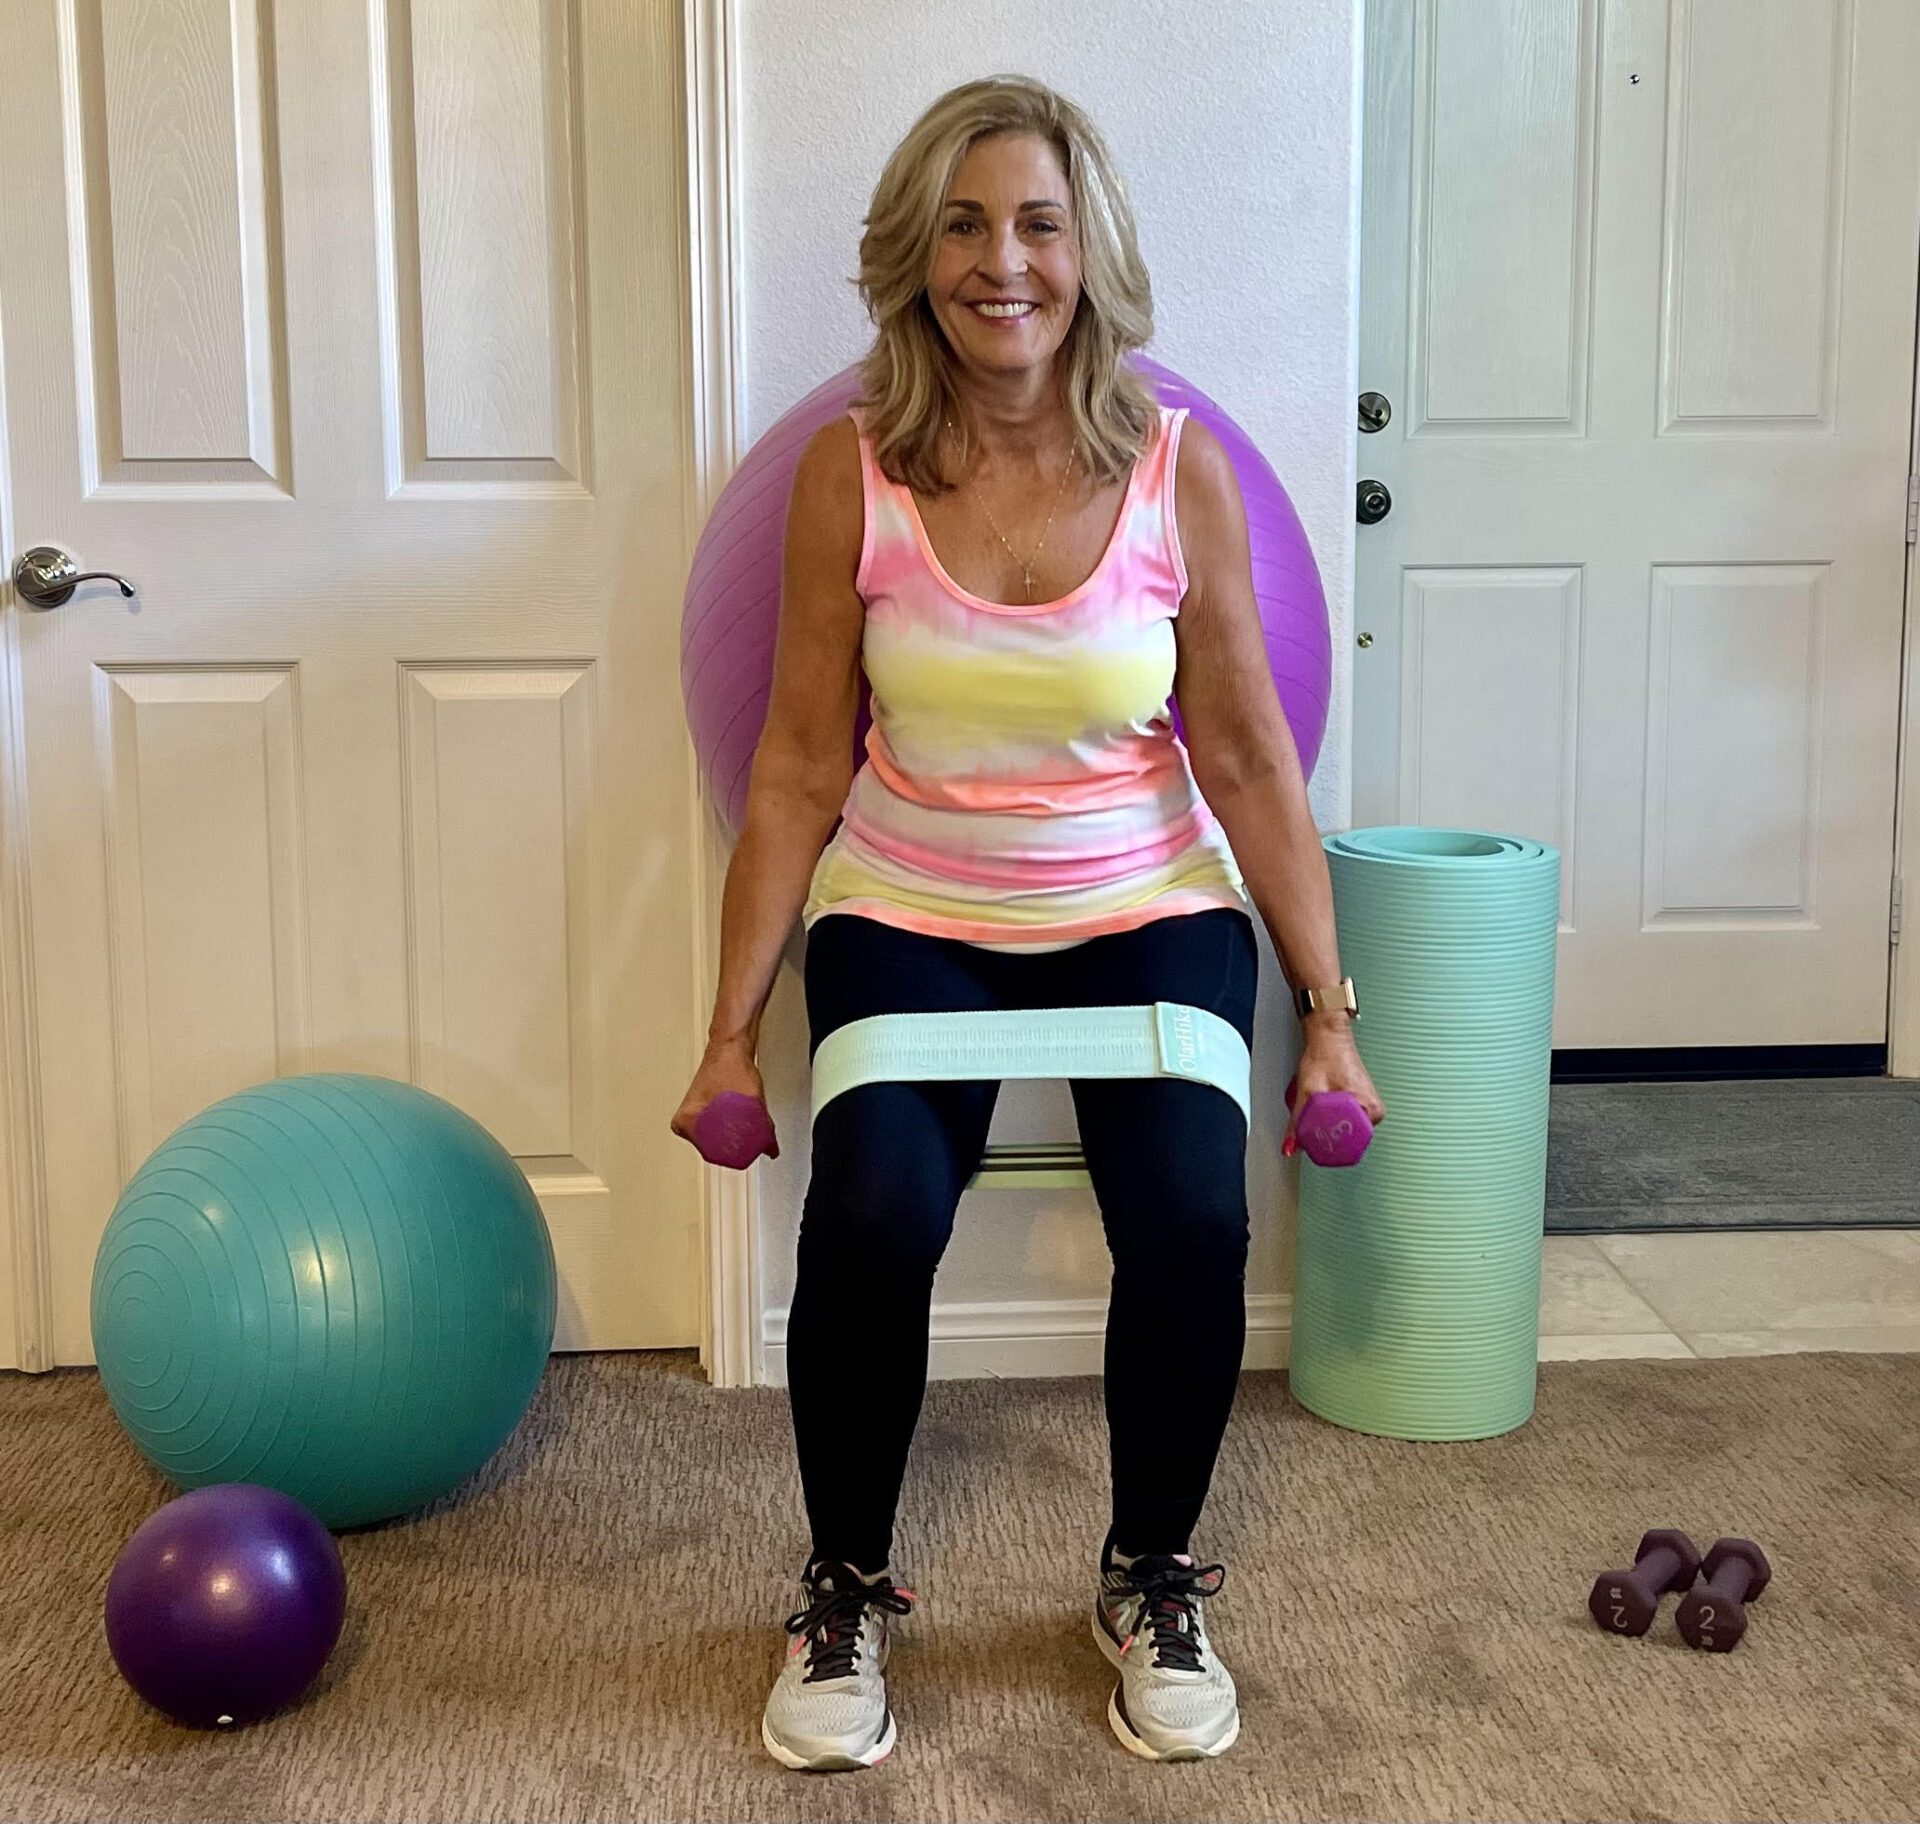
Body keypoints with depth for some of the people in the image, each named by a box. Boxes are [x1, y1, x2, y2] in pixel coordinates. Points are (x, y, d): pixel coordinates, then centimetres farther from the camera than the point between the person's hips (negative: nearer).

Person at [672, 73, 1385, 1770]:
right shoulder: (850, 473, -10)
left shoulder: (1179, 469, -9)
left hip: (1148, 911, 1)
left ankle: (1154, 1586, 9)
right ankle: (847, 1596, 5)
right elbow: (801, 767, -5)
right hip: (911, 914, 0)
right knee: (869, 1222, -25)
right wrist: (733, 1026, -5)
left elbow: (1248, 758, -4)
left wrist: (1329, 1014, -4)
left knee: (1191, 1222, -22)